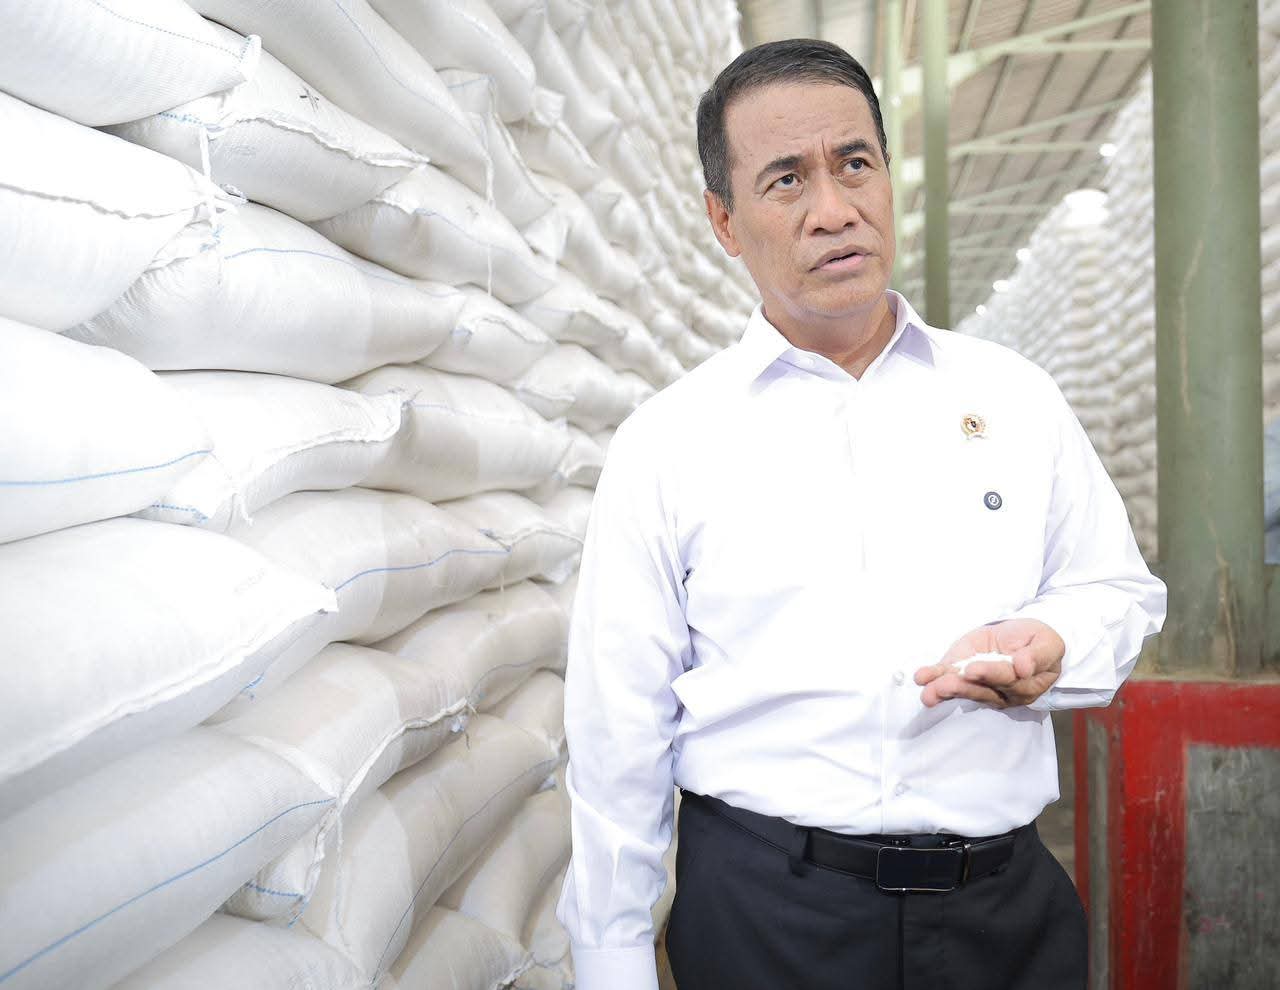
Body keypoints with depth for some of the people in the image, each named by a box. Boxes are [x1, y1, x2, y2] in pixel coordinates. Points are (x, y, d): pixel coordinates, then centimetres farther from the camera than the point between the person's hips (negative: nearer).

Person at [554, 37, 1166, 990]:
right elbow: (620, 733, -2)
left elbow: (1118, 589, 11)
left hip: (1006, 904, 3)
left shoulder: (1016, 397, 4)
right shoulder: (665, 444, -3)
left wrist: (1050, 652, -12)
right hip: (760, 909, -2)